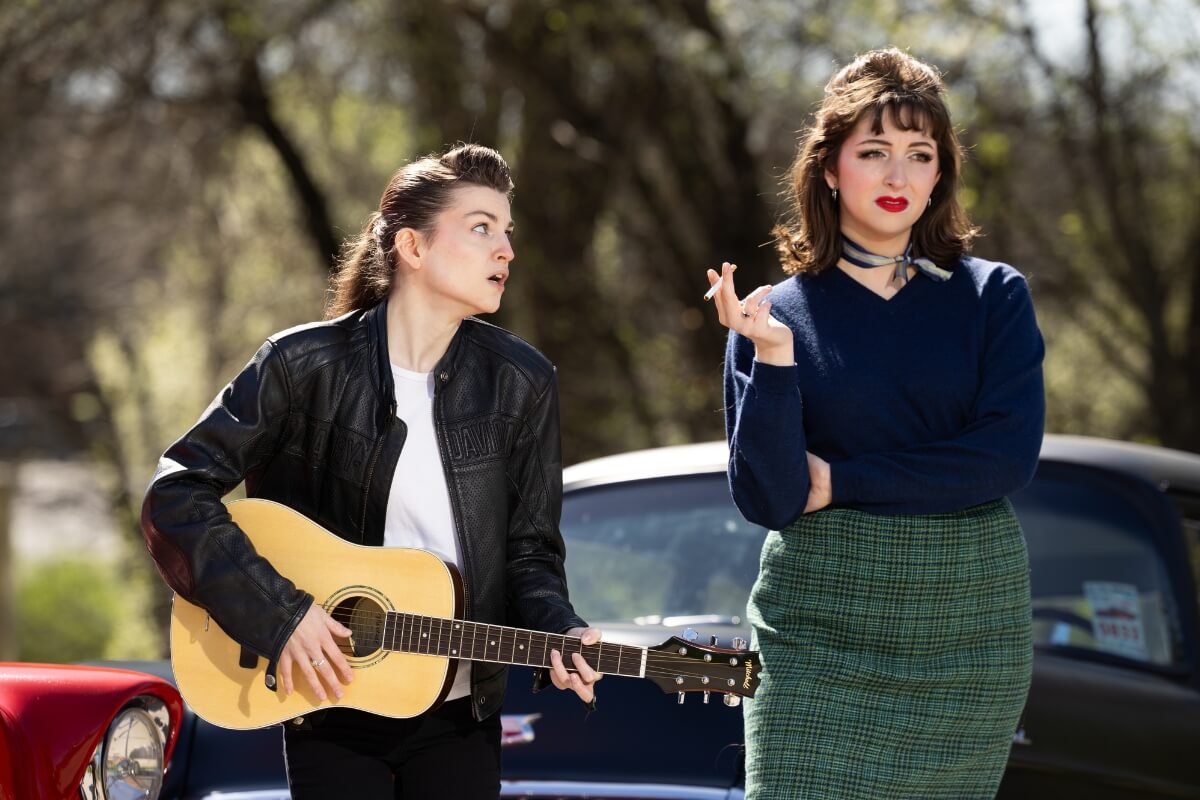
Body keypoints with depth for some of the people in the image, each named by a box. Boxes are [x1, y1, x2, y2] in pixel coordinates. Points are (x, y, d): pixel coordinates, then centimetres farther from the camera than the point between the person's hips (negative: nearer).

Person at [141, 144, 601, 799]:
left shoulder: (521, 383, -1)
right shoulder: (307, 365, -9)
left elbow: (530, 552, 4)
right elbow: (176, 494, -10)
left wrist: (559, 632, -16)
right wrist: (276, 614, -18)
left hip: (459, 715, 2)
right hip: (331, 713, -2)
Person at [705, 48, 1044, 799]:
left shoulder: (994, 297, 5)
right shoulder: (778, 314, 4)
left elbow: (1010, 455, -9)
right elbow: (768, 500, -4)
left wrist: (840, 482, -8)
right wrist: (773, 358, -17)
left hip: (968, 630, 1)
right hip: (820, 632, -1)